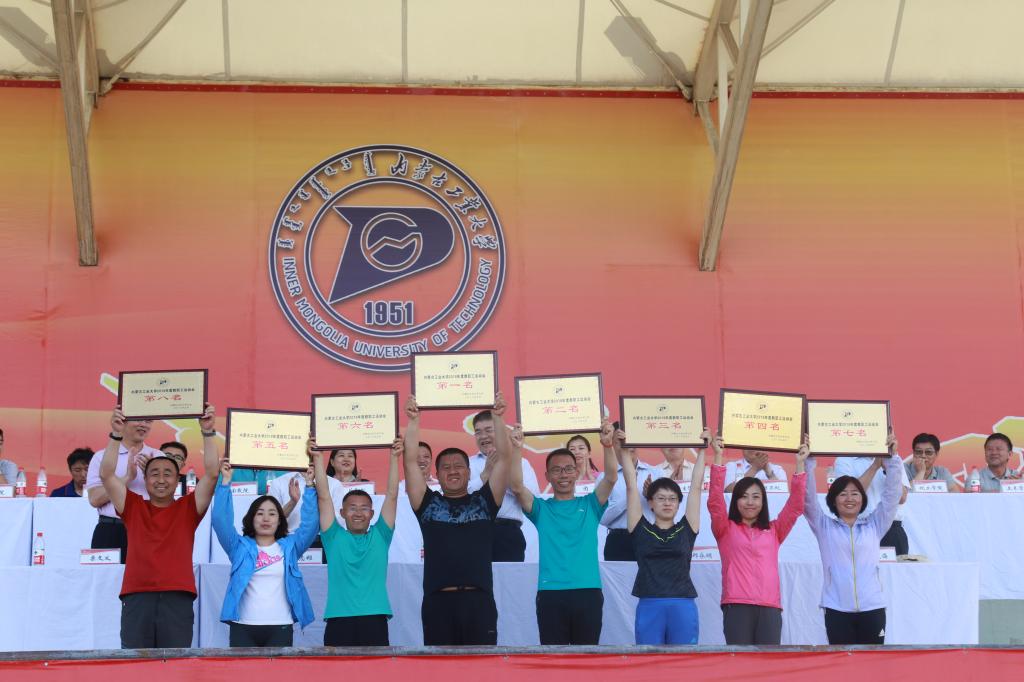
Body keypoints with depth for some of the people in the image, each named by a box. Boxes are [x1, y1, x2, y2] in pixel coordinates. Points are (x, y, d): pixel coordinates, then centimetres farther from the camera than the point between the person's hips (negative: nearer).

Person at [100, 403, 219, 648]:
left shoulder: (188, 509, 13)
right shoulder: (133, 506, 15)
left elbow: (211, 474, 3)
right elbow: (106, 474, 5)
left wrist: (208, 432, -3)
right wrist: (117, 434, -3)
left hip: (177, 598, 0)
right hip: (137, 597, 1)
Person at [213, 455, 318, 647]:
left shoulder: (289, 546, 13)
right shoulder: (240, 546, 11)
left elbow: (310, 523, 3)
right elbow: (221, 520, -1)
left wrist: (309, 487, -1)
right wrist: (225, 482, -5)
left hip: (280, 627, 0)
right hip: (243, 627, 0)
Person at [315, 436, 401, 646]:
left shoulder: (380, 536, 14)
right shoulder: (334, 537, 12)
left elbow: (391, 496, 10)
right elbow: (323, 496, 9)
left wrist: (394, 457, 5)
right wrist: (318, 457, 6)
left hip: (375, 619, 1)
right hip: (339, 619, 0)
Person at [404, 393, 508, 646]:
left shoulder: (484, 501, 13)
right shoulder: (428, 503, 12)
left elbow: (503, 459, 8)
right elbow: (410, 463, 6)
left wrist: (497, 417, 5)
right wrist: (413, 421, 5)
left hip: (479, 600, 0)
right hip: (438, 601, 0)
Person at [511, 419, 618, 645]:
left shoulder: (589, 505, 13)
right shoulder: (541, 508, 12)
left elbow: (611, 478, -1)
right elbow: (517, 486, -5)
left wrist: (608, 445, -18)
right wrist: (516, 450, -18)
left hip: (588, 592, 1)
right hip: (551, 594, 0)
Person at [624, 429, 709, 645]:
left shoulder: (686, 529, 11)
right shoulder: (641, 529, 9)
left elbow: (696, 485, 12)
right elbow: (631, 485, 7)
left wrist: (702, 449, 12)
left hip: (683, 607, 1)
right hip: (649, 606, -1)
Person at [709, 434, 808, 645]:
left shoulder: (773, 531, 19)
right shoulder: (726, 530, 12)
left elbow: (795, 506, 10)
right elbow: (715, 501, -2)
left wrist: (800, 464, 4)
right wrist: (718, 457, -8)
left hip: (769, 608, 2)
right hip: (737, 606, -2)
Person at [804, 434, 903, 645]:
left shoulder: (874, 525, 12)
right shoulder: (824, 526, 9)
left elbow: (892, 494, 6)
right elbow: (808, 498, -2)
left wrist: (892, 457, -3)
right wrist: (807, 462, -11)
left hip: (872, 607, 1)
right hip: (837, 609, -1)